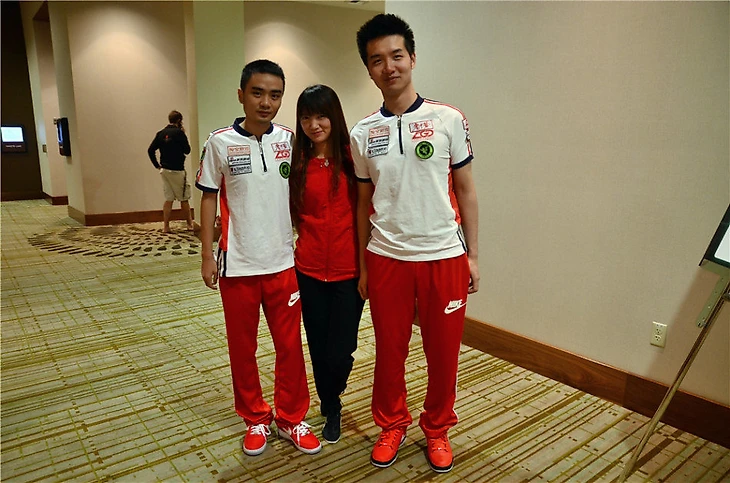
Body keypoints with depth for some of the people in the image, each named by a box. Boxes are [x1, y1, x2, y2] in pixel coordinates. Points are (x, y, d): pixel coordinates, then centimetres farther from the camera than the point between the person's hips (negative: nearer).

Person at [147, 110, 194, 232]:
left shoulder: (160, 134, 7)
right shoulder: (179, 132, -11)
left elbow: (150, 150, 4)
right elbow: (187, 150, -6)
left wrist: (157, 165, 10)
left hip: (164, 170, 6)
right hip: (177, 171, -6)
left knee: (168, 199, 11)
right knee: (184, 199, 5)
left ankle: (166, 226, 11)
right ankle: (190, 224, 15)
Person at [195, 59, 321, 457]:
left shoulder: (290, 141, 1)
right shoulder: (220, 143, -4)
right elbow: (209, 198, 1)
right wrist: (207, 256, -1)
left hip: (283, 263, 2)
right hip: (237, 266, -1)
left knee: (290, 346, 8)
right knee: (242, 348, 12)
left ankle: (290, 418, 28)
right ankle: (255, 420, 32)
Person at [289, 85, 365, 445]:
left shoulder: (353, 157, -4)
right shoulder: (297, 163, 4)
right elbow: (291, 213, 10)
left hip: (349, 270, -2)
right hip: (309, 270, 3)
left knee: (340, 352, 2)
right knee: (318, 348, 13)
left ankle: (331, 405, 36)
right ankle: (331, 409, 40)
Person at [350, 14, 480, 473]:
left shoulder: (448, 120, -2)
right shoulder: (362, 133, 3)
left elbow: (465, 190, 2)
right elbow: (363, 203, 8)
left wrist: (472, 255, 0)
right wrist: (362, 265, 9)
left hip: (444, 257, -1)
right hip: (386, 260, 1)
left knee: (443, 353, 10)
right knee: (390, 351, 12)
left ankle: (437, 430, 34)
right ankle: (392, 425, 36)